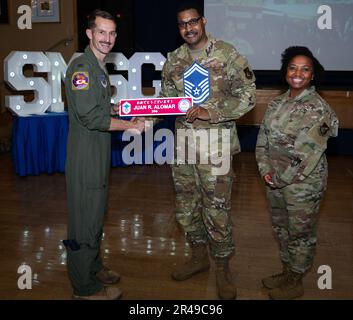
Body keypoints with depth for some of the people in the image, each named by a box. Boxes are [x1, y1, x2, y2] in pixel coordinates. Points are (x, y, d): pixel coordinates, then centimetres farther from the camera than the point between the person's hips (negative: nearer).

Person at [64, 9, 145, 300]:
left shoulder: (99, 68, 15)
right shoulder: (82, 67, -17)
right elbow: (90, 116, -24)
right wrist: (130, 126, -16)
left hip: (99, 154, 10)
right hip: (85, 155, -10)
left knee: (96, 214, 20)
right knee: (84, 219, 1)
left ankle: (94, 267, 38)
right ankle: (85, 287, 16)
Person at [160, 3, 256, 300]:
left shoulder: (227, 54, -6)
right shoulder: (174, 60, 9)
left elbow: (247, 97, -9)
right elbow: (166, 100, 12)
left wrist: (209, 112, -17)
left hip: (216, 143, -5)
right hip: (183, 140, 5)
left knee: (216, 207, -1)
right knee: (186, 204, 13)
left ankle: (223, 268, 19)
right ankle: (199, 256, 34)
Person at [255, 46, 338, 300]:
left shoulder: (318, 108, -16)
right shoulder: (277, 103, 5)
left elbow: (307, 154, -21)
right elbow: (263, 139, 4)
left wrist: (281, 178, -15)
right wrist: (266, 170, -8)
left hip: (303, 183, -7)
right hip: (276, 181, 7)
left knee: (301, 232, 9)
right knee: (281, 227, 20)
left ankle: (296, 283, 29)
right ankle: (286, 272, 41)